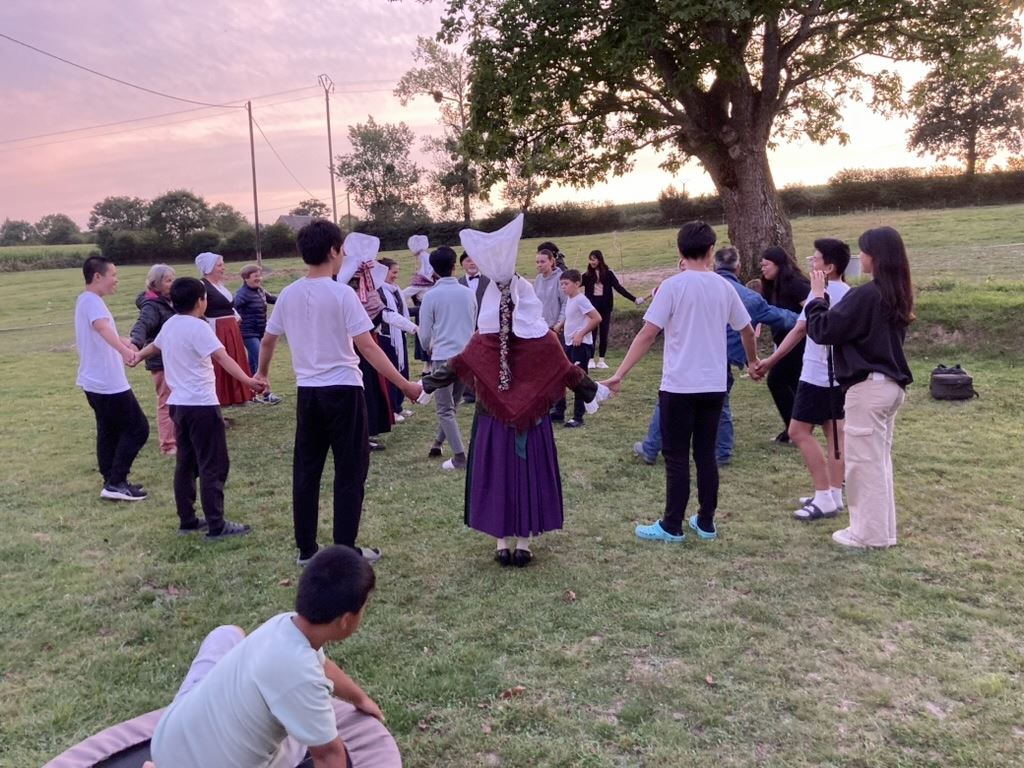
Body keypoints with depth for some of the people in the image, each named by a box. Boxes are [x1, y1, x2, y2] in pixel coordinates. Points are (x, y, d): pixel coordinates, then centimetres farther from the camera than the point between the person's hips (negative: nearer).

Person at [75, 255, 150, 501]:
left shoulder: (86, 300, 14)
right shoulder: (92, 301, -18)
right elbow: (102, 327, -41)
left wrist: (123, 341, 50)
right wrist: (123, 349, -59)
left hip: (95, 381, 10)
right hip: (107, 383, -10)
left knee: (109, 432, 15)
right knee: (137, 428, -5)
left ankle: (112, 482, 20)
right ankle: (115, 483, -5)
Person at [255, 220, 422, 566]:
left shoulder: (288, 295, 5)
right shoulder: (342, 293, -12)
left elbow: (267, 340, 16)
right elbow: (367, 347, -17)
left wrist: (262, 373, 35)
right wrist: (405, 385, -15)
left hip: (307, 392, 6)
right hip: (343, 390, -5)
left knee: (306, 471, 13)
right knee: (350, 472, 4)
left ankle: (306, 549, 21)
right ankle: (345, 550, 8)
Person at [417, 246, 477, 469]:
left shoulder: (431, 296, -7)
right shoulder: (469, 293, 5)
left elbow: (425, 334, -2)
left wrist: (428, 348, 20)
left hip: (443, 356, -4)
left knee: (445, 409, 2)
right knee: (451, 405, 19)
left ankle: (459, 457, -2)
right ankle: (438, 442, 32)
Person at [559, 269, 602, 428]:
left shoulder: (580, 300, -15)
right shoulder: (569, 299, 11)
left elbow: (597, 318, -21)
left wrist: (581, 334, -19)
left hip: (581, 345, -9)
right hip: (569, 344, 9)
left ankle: (578, 417, 4)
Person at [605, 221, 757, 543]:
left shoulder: (673, 285, -9)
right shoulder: (723, 287, 5)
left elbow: (648, 334, -15)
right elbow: (747, 330, 18)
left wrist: (619, 374, -13)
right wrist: (753, 360, 37)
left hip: (680, 386, -4)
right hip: (714, 386, 5)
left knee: (677, 458, 3)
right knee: (706, 455, 13)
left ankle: (672, 527, 9)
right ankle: (706, 523, 21)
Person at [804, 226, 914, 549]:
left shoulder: (865, 294, -19)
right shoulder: (897, 295, 10)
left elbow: (823, 331, -15)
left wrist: (817, 296, -1)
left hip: (867, 387, -9)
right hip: (891, 385, 9)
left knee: (864, 460, 1)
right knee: (880, 459, 17)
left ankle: (869, 532, 9)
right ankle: (882, 529, 25)